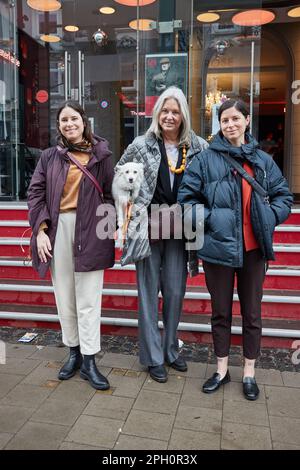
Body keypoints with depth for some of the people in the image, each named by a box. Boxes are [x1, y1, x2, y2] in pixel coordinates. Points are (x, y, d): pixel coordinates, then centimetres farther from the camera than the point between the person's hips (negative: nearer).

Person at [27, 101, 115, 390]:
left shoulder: (101, 156, 5)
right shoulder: (50, 157, 9)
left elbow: (110, 194, 4)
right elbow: (36, 193, 6)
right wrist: (40, 230, -5)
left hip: (90, 232, -2)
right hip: (58, 231, 3)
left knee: (88, 300, 1)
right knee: (64, 298, 11)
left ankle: (89, 361, 12)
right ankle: (73, 353, 28)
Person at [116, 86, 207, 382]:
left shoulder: (198, 147, 3)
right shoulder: (142, 145, 0)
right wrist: (130, 207, 2)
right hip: (148, 226, -2)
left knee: (176, 292, 10)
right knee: (149, 292, 5)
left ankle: (171, 349, 30)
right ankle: (153, 358, 19)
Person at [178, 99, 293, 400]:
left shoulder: (262, 160, 5)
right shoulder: (206, 159, -3)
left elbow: (284, 197, 11)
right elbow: (187, 197, -4)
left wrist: (268, 218, -5)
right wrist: (211, 219, -14)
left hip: (253, 248, 2)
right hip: (219, 247, -2)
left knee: (252, 313, 13)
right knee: (221, 312, 13)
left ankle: (249, 372, 33)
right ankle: (222, 369, 33)